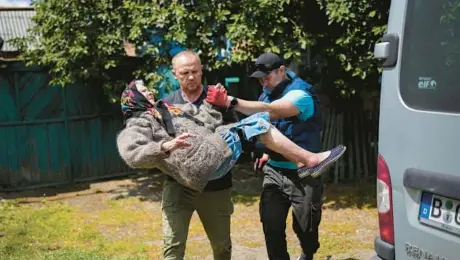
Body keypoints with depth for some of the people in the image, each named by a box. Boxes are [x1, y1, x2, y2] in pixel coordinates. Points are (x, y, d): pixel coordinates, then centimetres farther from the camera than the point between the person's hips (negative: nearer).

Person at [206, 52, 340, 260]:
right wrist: (269, 153, 10)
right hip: (274, 171, 6)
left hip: (302, 174, -6)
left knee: (304, 227, 8)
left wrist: (230, 102, -44)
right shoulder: (269, 93, 6)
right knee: (271, 226, -2)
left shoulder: (300, 94, -19)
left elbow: (269, 111, -37)